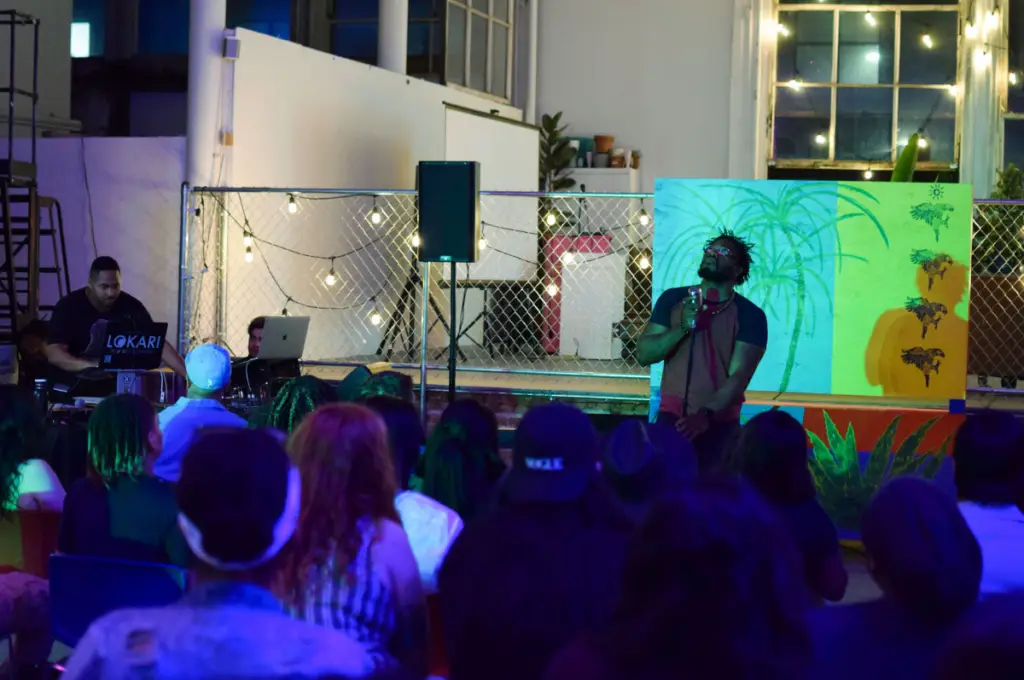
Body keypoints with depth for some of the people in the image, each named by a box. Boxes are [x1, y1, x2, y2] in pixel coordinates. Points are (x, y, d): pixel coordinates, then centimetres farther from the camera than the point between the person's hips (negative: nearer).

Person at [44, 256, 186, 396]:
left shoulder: (131, 306, -5)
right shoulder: (69, 306, -12)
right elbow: (54, 353, -21)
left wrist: (189, 375, -22)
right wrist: (90, 366, -38)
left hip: (112, 390, 3)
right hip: (71, 389, -2)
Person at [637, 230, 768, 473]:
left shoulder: (749, 314, -3)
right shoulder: (673, 299, 5)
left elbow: (739, 375, -12)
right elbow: (643, 354, 0)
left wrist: (706, 415, -26)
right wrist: (682, 328, -16)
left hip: (719, 424, -2)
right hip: (672, 418, 2)